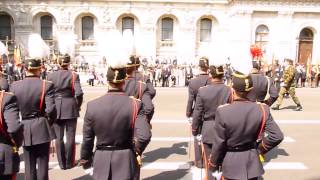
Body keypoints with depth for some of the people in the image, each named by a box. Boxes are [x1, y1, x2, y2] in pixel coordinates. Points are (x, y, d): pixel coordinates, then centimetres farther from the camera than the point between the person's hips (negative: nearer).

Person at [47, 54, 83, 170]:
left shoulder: (50, 76, 0)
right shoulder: (73, 75, -6)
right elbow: (79, 93, -15)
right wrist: (78, 106, 1)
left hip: (55, 109, 2)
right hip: (70, 108, -2)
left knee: (58, 137, 11)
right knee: (70, 136, 9)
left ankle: (62, 163, 19)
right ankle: (69, 163, 18)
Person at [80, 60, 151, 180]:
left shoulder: (92, 105, -9)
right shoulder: (135, 105, -15)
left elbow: (87, 139, -1)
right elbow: (144, 136, -21)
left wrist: (85, 159, 15)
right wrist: (137, 151, 0)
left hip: (101, 161, 2)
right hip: (126, 161, -1)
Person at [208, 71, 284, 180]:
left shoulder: (223, 111, -22)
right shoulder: (262, 109, -14)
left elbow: (218, 144, -15)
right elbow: (277, 136, -13)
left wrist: (213, 165, 0)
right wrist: (260, 149, 3)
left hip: (231, 164, -3)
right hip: (253, 162, 3)